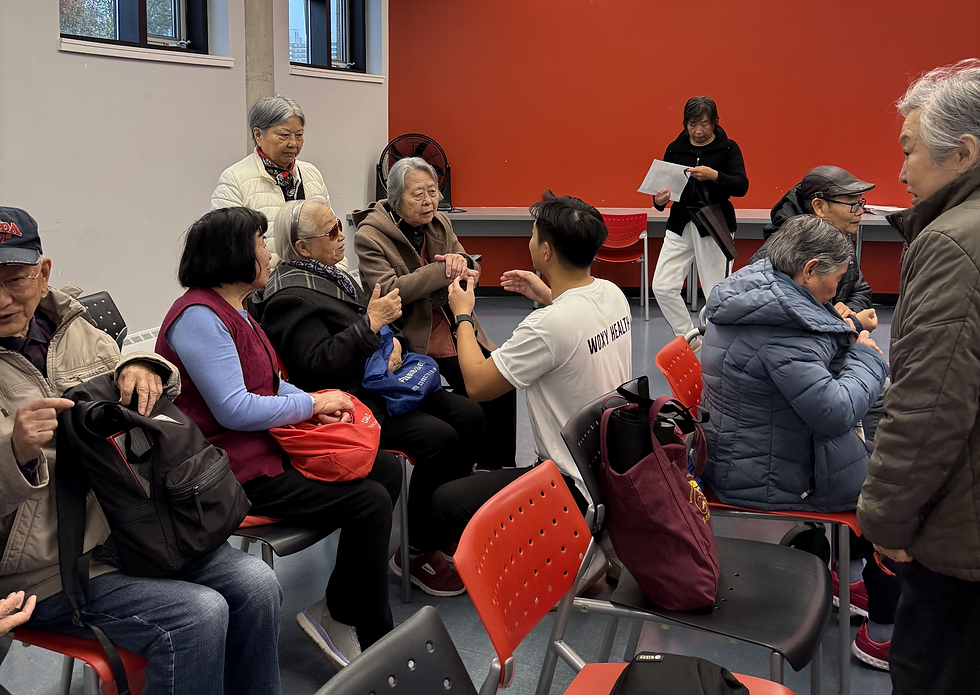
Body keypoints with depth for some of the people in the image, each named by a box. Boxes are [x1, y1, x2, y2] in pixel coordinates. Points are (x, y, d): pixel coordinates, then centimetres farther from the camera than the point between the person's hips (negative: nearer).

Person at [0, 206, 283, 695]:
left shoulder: (74, 330, 8)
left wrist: (142, 370, -2)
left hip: (128, 527, 6)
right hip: (48, 572, -6)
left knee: (256, 586, -10)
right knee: (197, 614, -22)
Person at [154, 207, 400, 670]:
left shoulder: (231, 309, 15)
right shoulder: (198, 317, -18)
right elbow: (235, 410, -24)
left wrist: (315, 403, 1)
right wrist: (313, 404, -12)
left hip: (267, 446, 11)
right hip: (238, 468, -11)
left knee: (386, 471, 5)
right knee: (369, 502, -18)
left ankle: (337, 611, 7)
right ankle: (373, 640, -1)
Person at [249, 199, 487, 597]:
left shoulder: (331, 277, 16)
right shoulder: (290, 297, -14)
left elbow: (383, 327, 24)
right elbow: (319, 366, -24)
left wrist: (394, 341, 1)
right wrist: (371, 323, -22)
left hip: (378, 384, 10)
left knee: (469, 416, -3)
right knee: (438, 438, -25)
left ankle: (445, 525, 10)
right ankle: (417, 552, -11)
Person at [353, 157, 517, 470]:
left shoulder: (440, 224, 11)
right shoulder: (370, 236, -9)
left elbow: (470, 276, 16)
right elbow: (389, 290, -22)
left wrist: (462, 263, -10)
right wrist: (444, 271, -21)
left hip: (455, 331, 6)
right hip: (414, 342, -6)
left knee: (501, 384, -10)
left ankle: (501, 468, 5)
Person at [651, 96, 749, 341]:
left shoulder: (728, 148, -1)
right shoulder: (675, 149, 8)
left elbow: (741, 186, -12)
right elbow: (664, 185, 10)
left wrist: (714, 176, -29)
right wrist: (659, 200, -14)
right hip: (680, 226, 3)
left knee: (716, 292, -1)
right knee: (663, 286, -5)